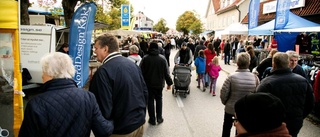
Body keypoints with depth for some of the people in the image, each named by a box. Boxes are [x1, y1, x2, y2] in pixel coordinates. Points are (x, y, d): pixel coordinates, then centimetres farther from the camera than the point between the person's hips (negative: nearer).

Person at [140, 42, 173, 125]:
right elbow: (166, 72, -3)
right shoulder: (162, 58, -6)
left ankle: (152, 119, 13)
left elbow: (141, 72, -6)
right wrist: (169, 83, 6)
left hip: (148, 83, -1)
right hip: (159, 83, 1)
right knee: (159, 99, 16)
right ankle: (159, 118, 19)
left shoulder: (145, 58, -10)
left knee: (150, 100, 8)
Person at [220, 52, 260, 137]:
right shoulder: (254, 77, -14)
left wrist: (225, 102, 3)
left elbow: (223, 93, -18)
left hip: (230, 108, -2)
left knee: (226, 128, 22)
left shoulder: (232, 77, -21)